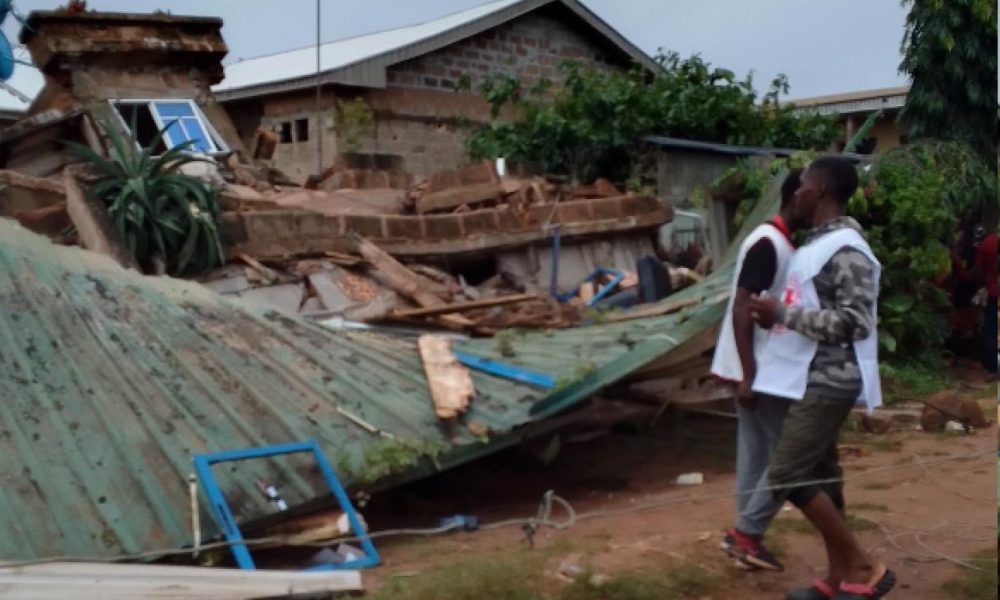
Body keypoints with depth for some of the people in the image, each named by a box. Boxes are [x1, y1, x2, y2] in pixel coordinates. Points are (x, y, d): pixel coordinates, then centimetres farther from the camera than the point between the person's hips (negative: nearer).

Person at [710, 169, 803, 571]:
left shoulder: (780, 243, 13)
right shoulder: (767, 244, -18)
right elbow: (742, 308, -22)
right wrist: (749, 374, -25)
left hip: (765, 367, 9)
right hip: (759, 370, -9)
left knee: (758, 453, 12)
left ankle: (746, 534, 18)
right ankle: (747, 532, 4)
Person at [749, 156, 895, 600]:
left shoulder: (846, 250, -17)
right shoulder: (819, 243, 13)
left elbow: (855, 323, -23)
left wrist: (782, 313, -22)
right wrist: (777, 315, 7)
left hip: (828, 382, -10)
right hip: (812, 379, 10)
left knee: (787, 476, -12)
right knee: (820, 475, 12)